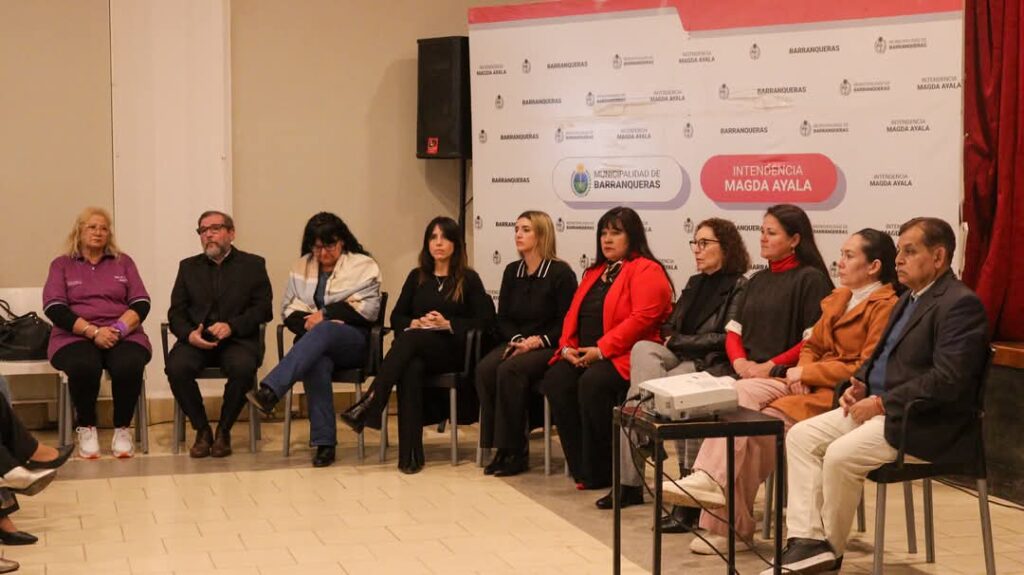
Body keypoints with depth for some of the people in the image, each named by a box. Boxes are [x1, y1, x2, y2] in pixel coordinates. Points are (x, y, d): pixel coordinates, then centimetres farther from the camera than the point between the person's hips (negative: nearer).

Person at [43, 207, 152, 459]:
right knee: (84, 367, -37)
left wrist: (119, 328, -12)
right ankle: (86, 429, -13)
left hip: (122, 335, 1)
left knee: (128, 366, -34)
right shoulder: (61, 265, 13)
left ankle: (122, 429, -13)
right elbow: (54, 308, -2)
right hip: (75, 336, -1)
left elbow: (141, 303, 8)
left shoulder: (123, 262, 18)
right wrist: (93, 331, -15)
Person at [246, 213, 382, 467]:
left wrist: (325, 314, -10)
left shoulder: (363, 266, 7)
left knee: (324, 330, -39)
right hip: (314, 339, 3)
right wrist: (306, 322, -9)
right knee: (316, 362, -36)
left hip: (352, 341, -2)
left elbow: (368, 308, -3)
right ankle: (324, 443, -38)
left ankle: (269, 392, -54)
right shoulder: (301, 267, 19)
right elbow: (289, 309, 14)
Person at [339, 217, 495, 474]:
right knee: (411, 369, -37)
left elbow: (484, 320, -1)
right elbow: (396, 318, 16)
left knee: (410, 339, -35)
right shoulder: (417, 277, 19)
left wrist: (447, 324, -12)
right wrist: (416, 322, -6)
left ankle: (369, 404, -44)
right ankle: (410, 453, -42)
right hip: (417, 349, 2)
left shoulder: (468, 279, 8)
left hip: (452, 350, -2)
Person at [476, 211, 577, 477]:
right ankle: (499, 447, -20)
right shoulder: (512, 271, 14)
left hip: (548, 348, -5)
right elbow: (503, 318, 13)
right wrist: (517, 340, -7)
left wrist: (537, 341, -18)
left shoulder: (560, 273, -5)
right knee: (485, 369, -25)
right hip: (515, 343, 6)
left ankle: (515, 451, -24)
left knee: (510, 371, -33)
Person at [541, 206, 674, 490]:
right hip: (583, 356, 7)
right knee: (555, 380, -21)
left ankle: (600, 472, -19)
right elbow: (574, 312, 20)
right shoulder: (595, 272, 24)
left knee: (592, 383, -35)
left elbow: (642, 318, -17)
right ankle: (581, 468, -16)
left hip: (625, 356, -7)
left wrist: (601, 350, -20)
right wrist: (567, 347, 0)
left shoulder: (646, 271, -4)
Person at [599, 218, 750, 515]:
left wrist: (678, 342, -6)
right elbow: (669, 327, 19)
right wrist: (672, 341, -4)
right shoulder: (695, 283, 22)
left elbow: (726, 339, -11)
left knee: (638, 393, -26)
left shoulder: (738, 287, -2)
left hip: (712, 366, -7)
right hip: (679, 358, 7)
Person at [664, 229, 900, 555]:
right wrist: (802, 372, -2)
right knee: (741, 392, -18)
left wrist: (808, 372, -13)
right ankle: (711, 479, -26)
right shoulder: (838, 298, 19)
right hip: (810, 383, 8)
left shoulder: (886, 307, -9)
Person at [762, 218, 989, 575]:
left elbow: (947, 380, -24)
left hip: (926, 424, -10)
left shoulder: (960, 304, -15)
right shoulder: (910, 297, 17)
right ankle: (808, 540, -10)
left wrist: (881, 403, -21)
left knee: (841, 455, -27)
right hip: (882, 407, 10)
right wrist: (861, 383, 4)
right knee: (801, 436, -2)